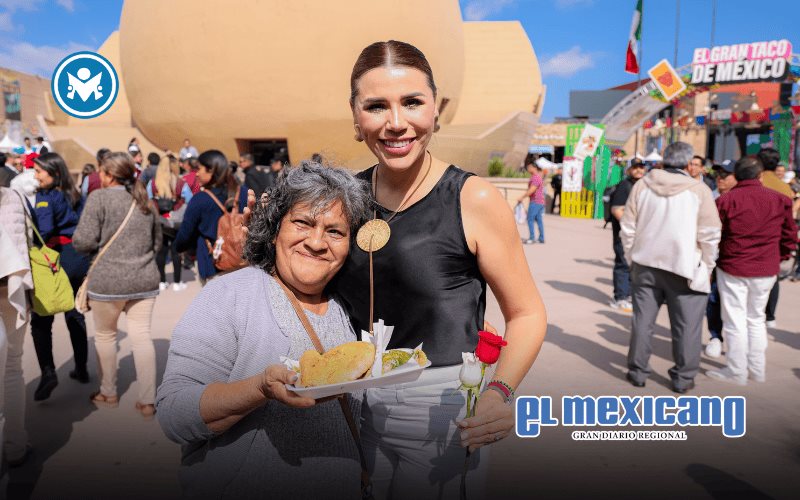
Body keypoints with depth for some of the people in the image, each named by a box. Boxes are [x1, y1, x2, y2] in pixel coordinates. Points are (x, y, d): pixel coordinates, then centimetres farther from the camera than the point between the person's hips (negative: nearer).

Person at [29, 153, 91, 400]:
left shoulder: (45, 197, -9)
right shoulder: (74, 196, 11)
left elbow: (43, 231, -21)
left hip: (57, 259, -7)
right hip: (80, 259, 7)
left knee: (41, 320, 0)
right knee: (75, 315, 16)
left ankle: (48, 371, -12)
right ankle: (81, 369, 22)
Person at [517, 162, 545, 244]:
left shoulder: (535, 177, -15)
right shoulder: (538, 176, 18)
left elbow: (531, 190, -24)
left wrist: (522, 197, -21)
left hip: (535, 202, -10)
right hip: (540, 201, 10)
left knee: (530, 219, -7)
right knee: (539, 220, 9)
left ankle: (532, 238, -8)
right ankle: (541, 238, 11)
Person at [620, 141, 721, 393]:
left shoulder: (642, 186, 1)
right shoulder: (699, 190, -7)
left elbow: (628, 228, 5)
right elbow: (710, 235, -6)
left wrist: (632, 259, 15)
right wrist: (706, 267, 6)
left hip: (645, 264, 3)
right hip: (685, 268, -3)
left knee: (643, 321, 11)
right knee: (686, 326, 8)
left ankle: (637, 372, 19)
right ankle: (683, 378, 16)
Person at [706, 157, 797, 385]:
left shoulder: (726, 200, -11)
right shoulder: (780, 200, 0)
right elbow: (790, 236, 7)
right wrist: (778, 259, 20)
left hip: (733, 269, -4)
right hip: (766, 271, 4)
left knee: (735, 321, 6)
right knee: (756, 319, 18)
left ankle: (737, 372, 13)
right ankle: (758, 370, 26)